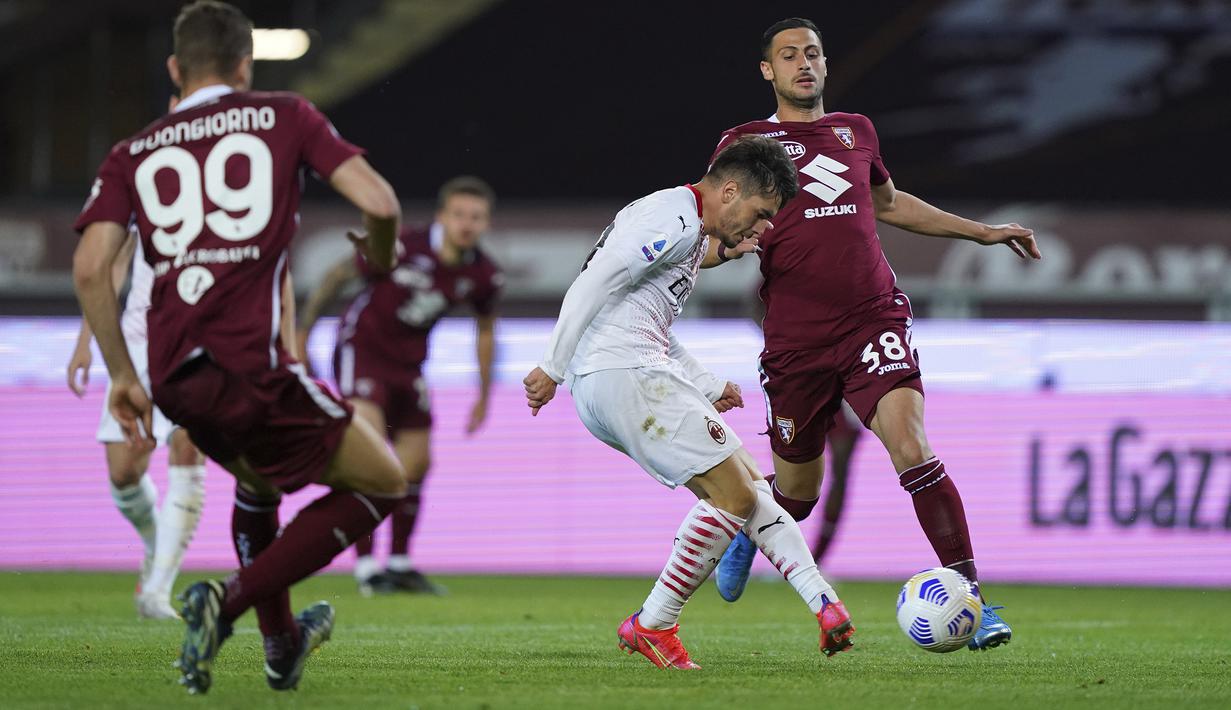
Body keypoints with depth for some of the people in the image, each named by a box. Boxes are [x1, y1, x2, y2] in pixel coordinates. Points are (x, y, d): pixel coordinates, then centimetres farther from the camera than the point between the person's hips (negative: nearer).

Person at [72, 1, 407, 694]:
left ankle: (281, 644, 41)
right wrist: (382, 251, 20)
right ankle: (230, 600, -3)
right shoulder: (285, 117, 8)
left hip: (174, 377, 5)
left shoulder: (133, 154, 15)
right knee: (382, 484, 12)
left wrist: (122, 374, 10)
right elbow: (380, 203, -3)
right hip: (252, 366, -5)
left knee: (259, 479, 35)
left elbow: (91, 267, 1)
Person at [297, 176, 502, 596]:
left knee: (416, 464, 8)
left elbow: (485, 329, 12)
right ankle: (366, 565, -23)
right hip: (362, 348, -6)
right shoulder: (400, 248, -24)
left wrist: (484, 396, 14)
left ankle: (399, 564, 26)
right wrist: (301, 335, -9)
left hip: (408, 363, 6)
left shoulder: (484, 277, -8)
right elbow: (339, 276, -12)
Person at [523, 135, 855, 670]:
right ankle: (652, 626, -3)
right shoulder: (673, 219, -10)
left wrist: (708, 388, 24)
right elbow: (594, 283, -19)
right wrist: (553, 368, -21)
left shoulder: (691, 234, 24)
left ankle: (824, 605, 4)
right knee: (734, 496, -12)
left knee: (750, 484, 10)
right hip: (622, 377, -11)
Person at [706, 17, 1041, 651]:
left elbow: (887, 202, 34)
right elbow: (711, 236, 4)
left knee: (910, 447, -21)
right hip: (796, 339, -1)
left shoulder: (855, 131, 16)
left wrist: (981, 233, 36)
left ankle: (971, 596, -19)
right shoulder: (745, 142, 4)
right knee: (797, 490, 9)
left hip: (873, 320, 1)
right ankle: (747, 533, 46)